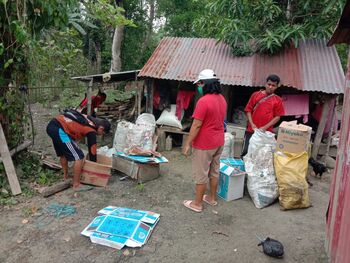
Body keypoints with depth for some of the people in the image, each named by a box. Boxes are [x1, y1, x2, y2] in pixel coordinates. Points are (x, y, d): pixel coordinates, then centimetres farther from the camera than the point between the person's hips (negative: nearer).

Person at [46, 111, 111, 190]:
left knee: (62, 153, 28)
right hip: (60, 130, -10)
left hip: (51, 125, 10)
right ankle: (76, 185, 6)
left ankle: (66, 177, 40)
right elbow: (92, 150, 3)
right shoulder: (91, 131, -3)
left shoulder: (88, 119, 19)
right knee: (78, 157, -2)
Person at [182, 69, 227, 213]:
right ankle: (212, 198, 34)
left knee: (201, 174, 4)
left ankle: (197, 203, 17)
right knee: (214, 171, 19)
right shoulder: (222, 99, 4)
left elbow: (196, 125, -22)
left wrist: (187, 144, -15)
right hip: (219, 142, 8)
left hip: (204, 144, -8)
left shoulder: (203, 101, -23)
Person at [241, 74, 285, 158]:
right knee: (246, 151, 4)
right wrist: (252, 124, -8)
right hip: (251, 130, 1)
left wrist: (265, 127, -9)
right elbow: (248, 110, 4)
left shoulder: (277, 100, 4)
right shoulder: (255, 95, 4)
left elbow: (277, 117, 2)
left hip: (266, 132, 0)